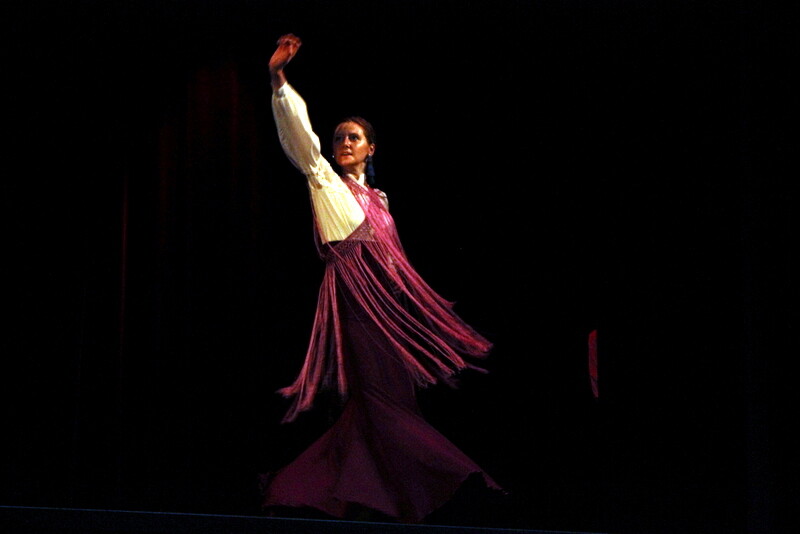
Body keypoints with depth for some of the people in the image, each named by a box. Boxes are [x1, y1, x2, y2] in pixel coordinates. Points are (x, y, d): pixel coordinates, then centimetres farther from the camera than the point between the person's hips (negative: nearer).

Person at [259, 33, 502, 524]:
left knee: (387, 392, 3)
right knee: (380, 391, -13)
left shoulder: (376, 197, 23)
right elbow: (300, 135, -6)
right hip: (356, 294, -7)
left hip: (389, 298, 7)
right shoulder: (325, 181, 7)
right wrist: (278, 80, -17)